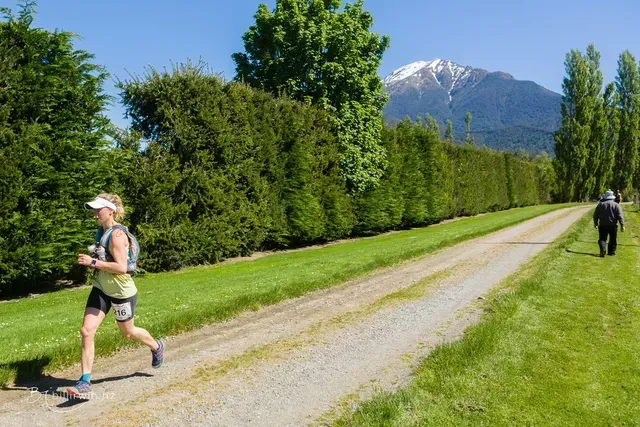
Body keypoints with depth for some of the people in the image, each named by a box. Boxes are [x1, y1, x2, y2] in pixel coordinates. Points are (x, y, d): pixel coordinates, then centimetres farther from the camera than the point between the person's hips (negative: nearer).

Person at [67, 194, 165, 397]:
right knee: (86, 331, -5)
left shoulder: (117, 235, -22)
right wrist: (92, 261, 6)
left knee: (127, 332, 14)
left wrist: (93, 262, -28)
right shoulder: (102, 232, 5)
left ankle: (156, 346, 43)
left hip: (121, 292, -7)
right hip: (101, 290, 8)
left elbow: (121, 267, -29)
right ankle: (85, 381, 2)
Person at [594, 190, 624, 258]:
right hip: (613, 225, 0)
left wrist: (595, 223, 22)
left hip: (602, 225, 1)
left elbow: (595, 215, 9)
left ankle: (603, 250, -19)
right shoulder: (616, 205, 0)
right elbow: (620, 216, -7)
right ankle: (611, 251, 18)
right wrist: (622, 225, -7)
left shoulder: (600, 204, 5)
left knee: (602, 239, 2)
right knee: (613, 239, 14)